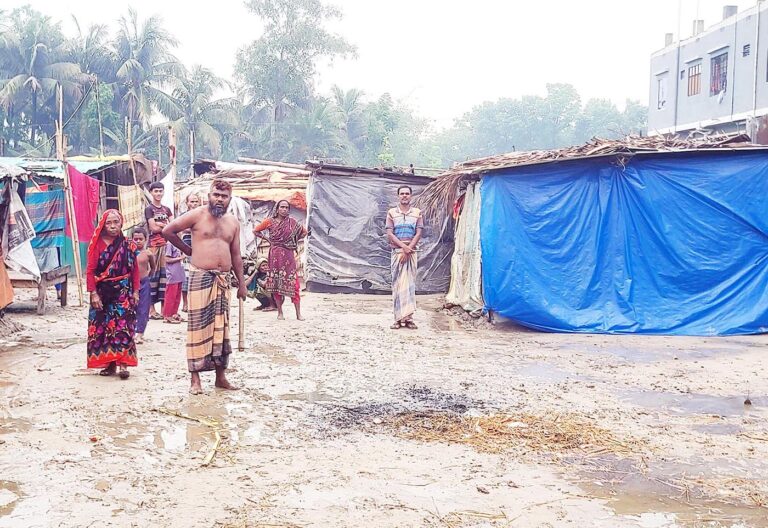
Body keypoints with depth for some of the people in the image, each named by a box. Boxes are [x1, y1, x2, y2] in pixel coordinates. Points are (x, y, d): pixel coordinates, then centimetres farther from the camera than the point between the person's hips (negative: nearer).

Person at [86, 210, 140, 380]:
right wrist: (94, 294, -8)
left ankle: (123, 364, -9)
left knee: (123, 328, -8)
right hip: (103, 292, 1)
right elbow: (90, 270, -3)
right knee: (103, 328, 5)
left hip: (123, 293, -1)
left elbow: (135, 270, 5)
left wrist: (135, 291, 1)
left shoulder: (128, 245, 2)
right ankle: (109, 364, 14)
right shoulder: (98, 244, -2)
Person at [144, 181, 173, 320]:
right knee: (153, 274, -4)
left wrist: (160, 224, -8)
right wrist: (167, 226, 2)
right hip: (154, 245, -5)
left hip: (166, 244, 5)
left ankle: (163, 307, 8)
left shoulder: (166, 209, 17)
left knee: (165, 274, 4)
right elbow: (154, 228, -9)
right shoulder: (149, 209, 0)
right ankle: (151, 308, -1)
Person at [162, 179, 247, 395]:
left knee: (221, 327, 9)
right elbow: (167, 231, -3)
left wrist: (241, 283, 11)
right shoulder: (197, 215, -3)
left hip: (224, 279, 5)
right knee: (198, 326, -4)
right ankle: (195, 378, 0)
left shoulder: (233, 222, 12)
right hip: (200, 277, -5)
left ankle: (221, 376, 17)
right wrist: (187, 250, 3)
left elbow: (236, 256, 15)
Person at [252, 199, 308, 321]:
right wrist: (267, 239, 6)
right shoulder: (270, 221, 2)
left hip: (288, 255, 0)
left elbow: (304, 232, 16)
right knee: (276, 283, 2)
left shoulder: (292, 222, 4)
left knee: (293, 283, -5)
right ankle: (280, 312, 11)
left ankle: (298, 314, -4)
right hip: (275, 255, 0)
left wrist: (293, 241, 9)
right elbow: (256, 231, 12)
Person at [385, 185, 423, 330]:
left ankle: (408, 317, 0)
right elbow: (389, 234, -2)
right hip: (397, 251, 0)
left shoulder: (417, 213, 6)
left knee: (410, 284, 0)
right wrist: (403, 247, -13)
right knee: (397, 284, -2)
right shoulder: (392, 212, 5)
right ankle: (399, 318, -2)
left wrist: (408, 249, -11)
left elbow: (418, 234, 0)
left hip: (411, 252, 1)